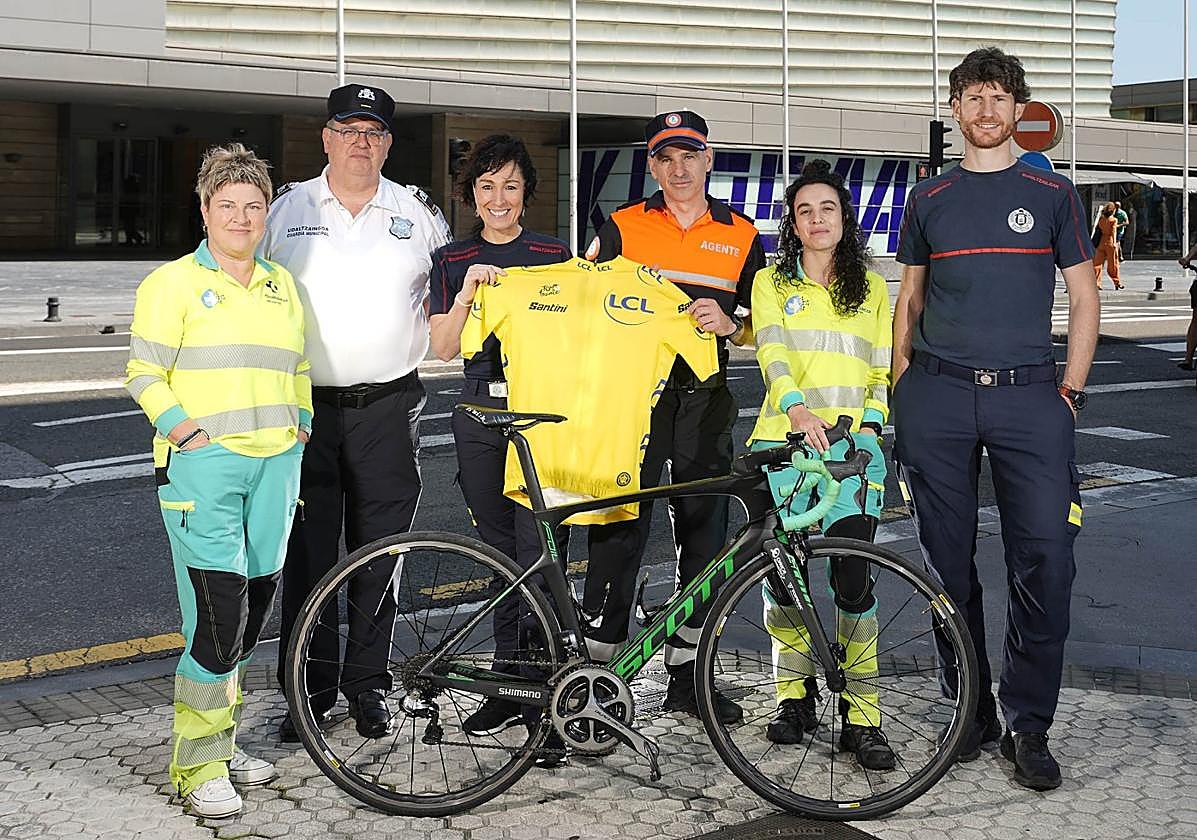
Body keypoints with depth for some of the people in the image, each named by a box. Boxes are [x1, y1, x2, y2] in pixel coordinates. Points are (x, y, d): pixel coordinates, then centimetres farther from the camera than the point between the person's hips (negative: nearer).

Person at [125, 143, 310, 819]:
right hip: (202, 465, -6)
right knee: (218, 616, -11)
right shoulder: (174, 283, 0)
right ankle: (200, 767, 1)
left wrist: (300, 434, 12)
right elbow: (145, 376, -3)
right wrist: (193, 435, -13)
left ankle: (223, 741, 24)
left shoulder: (282, 285, 17)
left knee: (256, 610, 9)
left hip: (275, 465, 6)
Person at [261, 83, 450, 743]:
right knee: (306, 553, 2)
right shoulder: (289, 208, 8)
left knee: (379, 552, 5)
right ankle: (310, 688, 15)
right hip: (305, 408, 0)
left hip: (388, 408, 0)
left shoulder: (416, 211, 9)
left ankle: (369, 684, 19)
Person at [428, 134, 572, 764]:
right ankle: (509, 684, 21)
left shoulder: (554, 255, 6)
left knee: (540, 556, -9)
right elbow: (443, 348, 2)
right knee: (501, 555, 10)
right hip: (481, 414, 3)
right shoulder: (453, 261, 10)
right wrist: (466, 293, -12)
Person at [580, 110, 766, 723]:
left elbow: (758, 330, 14)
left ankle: (686, 676, 15)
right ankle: (599, 666, 4)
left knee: (705, 535, 4)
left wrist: (728, 324, -8)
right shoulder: (621, 227, 7)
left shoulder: (742, 236, 11)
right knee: (618, 530, -5)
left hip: (705, 402, 2)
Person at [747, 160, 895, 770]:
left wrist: (869, 425, -2)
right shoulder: (771, 283, 12)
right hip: (783, 441, 0)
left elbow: (882, 373, 16)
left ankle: (861, 716, -2)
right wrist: (796, 407, -24)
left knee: (853, 578, -11)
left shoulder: (872, 291, 18)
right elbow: (772, 351, -6)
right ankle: (795, 696, 18)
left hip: (852, 444, 0)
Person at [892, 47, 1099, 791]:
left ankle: (1029, 725, 2)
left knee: (1046, 560, -10)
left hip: (1029, 395, -1)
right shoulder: (929, 200, 12)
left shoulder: (1053, 195, 9)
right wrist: (902, 384, 8)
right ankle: (972, 709, 18)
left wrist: (1070, 391, 0)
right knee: (949, 561, 4)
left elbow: (1084, 299, 9)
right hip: (938, 396, 2)